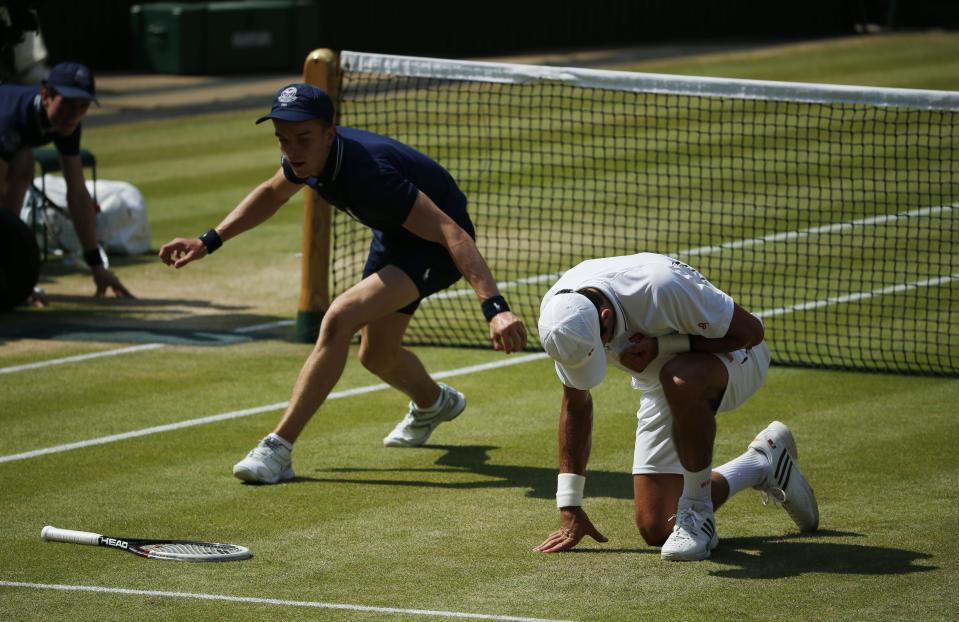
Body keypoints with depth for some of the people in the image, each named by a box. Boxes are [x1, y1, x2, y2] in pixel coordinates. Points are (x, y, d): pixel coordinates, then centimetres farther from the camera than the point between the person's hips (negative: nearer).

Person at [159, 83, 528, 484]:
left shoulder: (368, 172, -40)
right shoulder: (307, 156, -15)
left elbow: (452, 233, -43)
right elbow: (271, 194, 11)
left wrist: (495, 308, -52)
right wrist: (209, 241, 3)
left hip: (435, 246, -9)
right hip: (394, 237, 9)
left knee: (339, 318, -27)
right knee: (376, 355, 22)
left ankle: (278, 448, -22)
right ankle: (434, 404, 58)